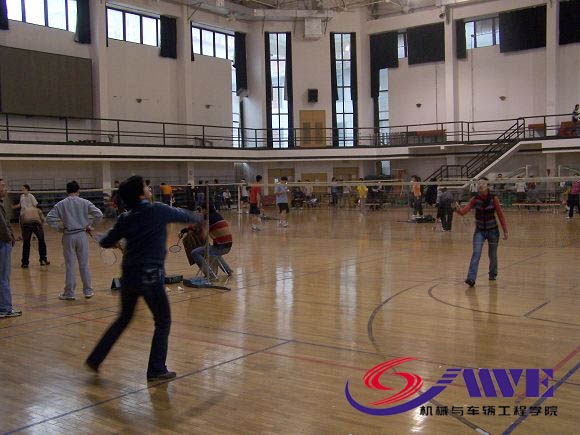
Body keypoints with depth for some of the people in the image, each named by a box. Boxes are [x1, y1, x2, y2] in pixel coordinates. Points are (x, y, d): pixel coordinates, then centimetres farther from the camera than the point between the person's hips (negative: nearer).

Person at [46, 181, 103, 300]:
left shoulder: (61, 204, 0)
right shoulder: (85, 203, -1)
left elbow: (49, 218, -5)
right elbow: (99, 214, -7)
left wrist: (59, 228, 2)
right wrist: (90, 226, 2)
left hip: (68, 236, 0)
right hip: (82, 235, 0)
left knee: (70, 265, 6)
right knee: (84, 264, 7)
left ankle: (69, 293, 12)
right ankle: (88, 291, 13)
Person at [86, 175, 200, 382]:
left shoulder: (125, 219, 4)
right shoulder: (159, 210, -8)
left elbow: (106, 242, 14)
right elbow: (184, 216, 8)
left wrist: (100, 237, 38)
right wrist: (198, 218, 30)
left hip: (128, 276, 5)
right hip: (150, 277, -5)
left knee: (123, 319, 24)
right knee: (163, 322, 11)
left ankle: (95, 359, 27)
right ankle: (156, 370, 12)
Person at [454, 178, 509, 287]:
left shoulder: (493, 198, -11)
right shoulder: (475, 199, -8)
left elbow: (500, 215, -8)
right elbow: (464, 211, -17)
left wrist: (505, 231, -10)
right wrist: (458, 209, -40)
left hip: (492, 230, 0)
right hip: (480, 231, 0)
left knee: (493, 255, 12)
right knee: (476, 253, -16)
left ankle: (493, 274, 39)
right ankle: (471, 278, -23)